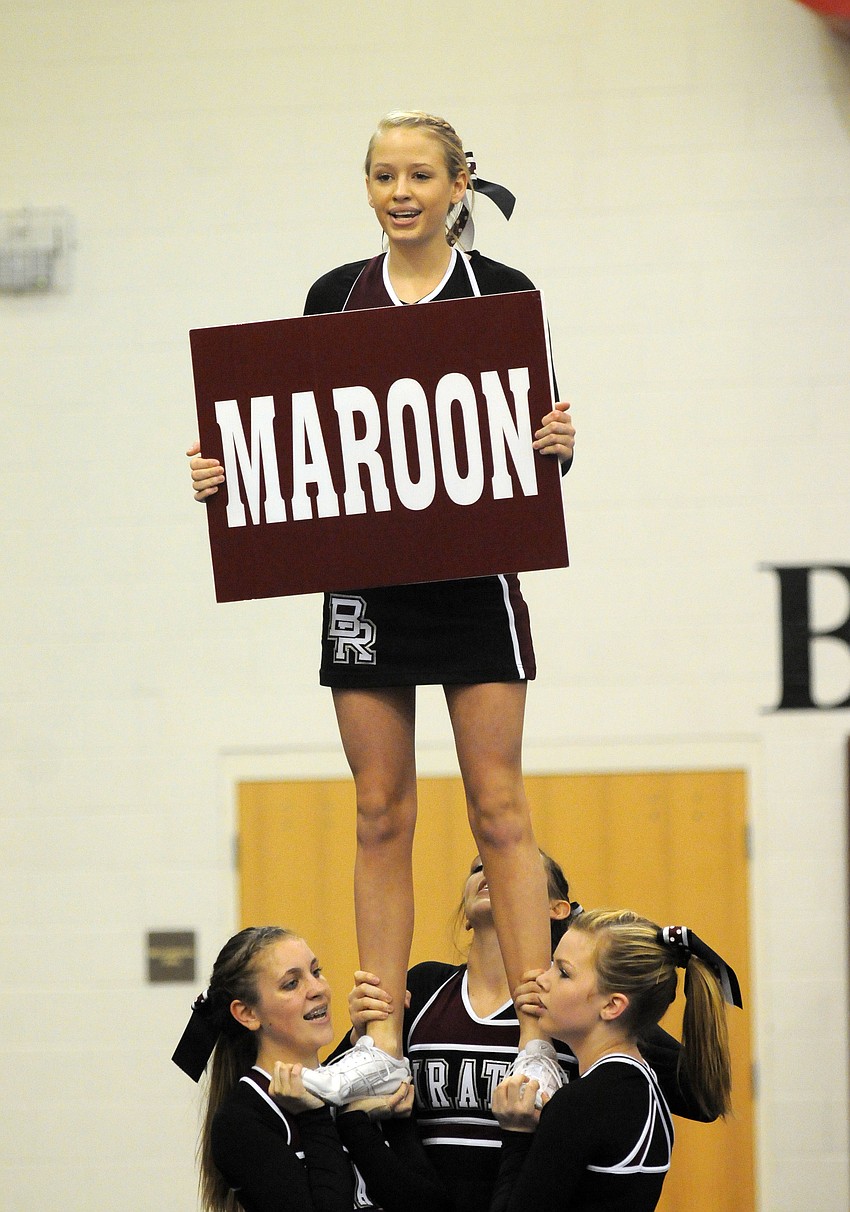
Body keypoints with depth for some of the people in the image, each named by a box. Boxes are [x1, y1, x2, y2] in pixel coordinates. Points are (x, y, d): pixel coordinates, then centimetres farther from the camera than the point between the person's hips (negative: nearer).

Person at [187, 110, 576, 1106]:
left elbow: (544, 437, 1)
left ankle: (536, 1043, -3)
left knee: (498, 808, -4)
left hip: (475, 572, -3)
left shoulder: (502, 293, -1)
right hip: (363, 573, 3)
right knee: (380, 815, 4)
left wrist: (560, 446, -21)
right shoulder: (334, 297, 8)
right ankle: (380, 1044, 7)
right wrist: (228, 473, -6)